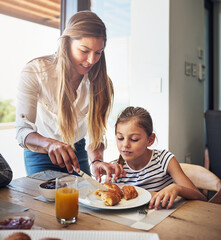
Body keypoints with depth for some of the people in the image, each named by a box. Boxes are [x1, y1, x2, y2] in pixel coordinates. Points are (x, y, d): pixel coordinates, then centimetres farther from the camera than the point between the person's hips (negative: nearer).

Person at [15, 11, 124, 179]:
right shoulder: (34, 72, -26)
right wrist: (50, 144, -49)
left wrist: (97, 160, -40)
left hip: (78, 152, 3)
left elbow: (96, 132, -19)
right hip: (41, 155, -2)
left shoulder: (102, 83, -19)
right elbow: (23, 130, -28)